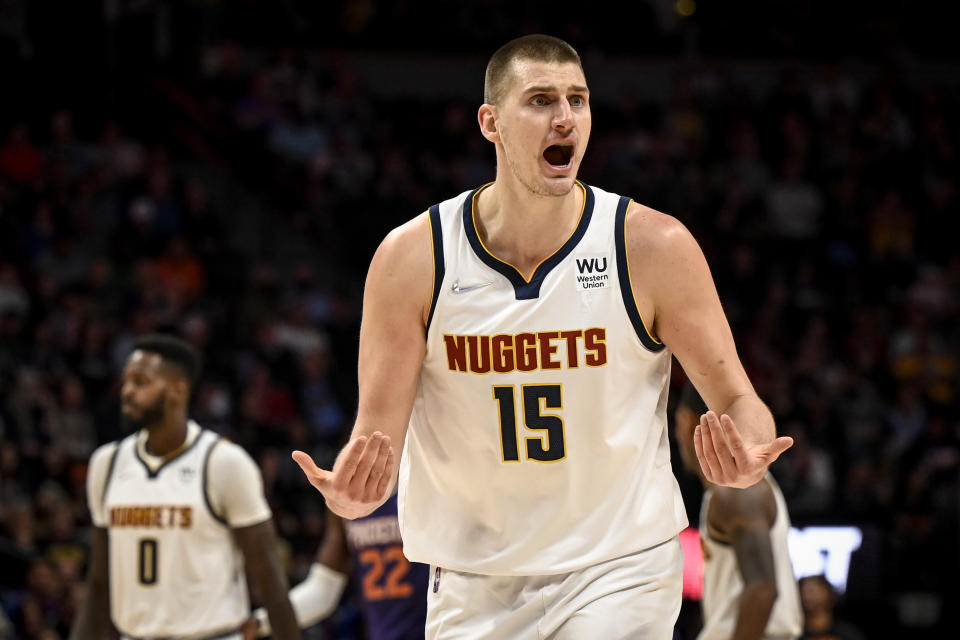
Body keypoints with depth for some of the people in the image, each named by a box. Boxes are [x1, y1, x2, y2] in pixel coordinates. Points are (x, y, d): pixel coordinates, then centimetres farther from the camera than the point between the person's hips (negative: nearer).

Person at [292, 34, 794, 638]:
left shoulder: (653, 246, -9)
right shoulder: (412, 258, -8)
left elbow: (738, 400, -3)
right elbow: (378, 433, -5)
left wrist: (746, 460, -26)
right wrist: (350, 492, -28)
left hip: (619, 568, -2)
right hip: (472, 589, 2)